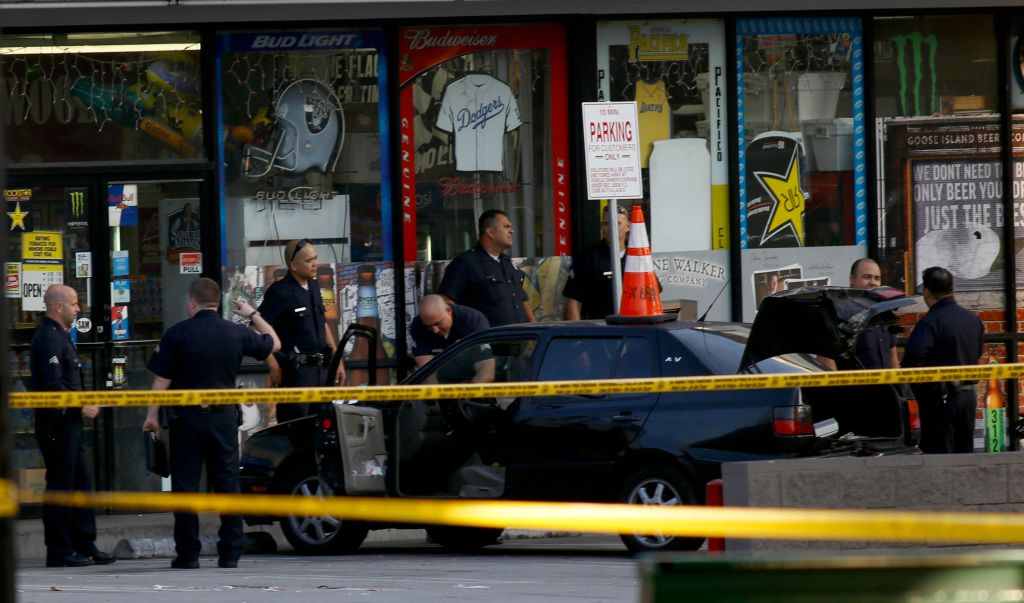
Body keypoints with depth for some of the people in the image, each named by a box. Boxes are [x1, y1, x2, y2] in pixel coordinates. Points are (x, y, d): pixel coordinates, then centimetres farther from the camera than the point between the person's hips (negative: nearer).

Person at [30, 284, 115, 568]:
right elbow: (52, 385, -24)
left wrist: (83, 405, 12)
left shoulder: (60, 336, 18)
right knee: (60, 485, -6)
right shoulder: (49, 339, -15)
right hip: (57, 424, -11)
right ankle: (60, 552, -2)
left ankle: (85, 547, 16)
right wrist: (80, 408, -17)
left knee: (80, 483, 12)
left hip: (67, 424, 11)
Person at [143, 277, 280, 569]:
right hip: (224, 417, 2)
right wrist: (253, 315, 30)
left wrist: (153, 414, 0)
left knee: (185, 485, 2)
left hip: (186, 417, -2)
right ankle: (230, 553, 6)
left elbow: (161, 379, -7)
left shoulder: (177, 334, -5)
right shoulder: (236, 333, 2)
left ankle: (187, 554, 1)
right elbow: (273, 343, 18)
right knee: (227, 484, 8)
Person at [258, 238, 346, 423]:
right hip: (295, 371, -8)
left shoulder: (314, 286, 13)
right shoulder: (280, 292, -13)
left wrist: (337, 360, 19)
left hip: (321, 367, 8)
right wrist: (274, 368, -19)